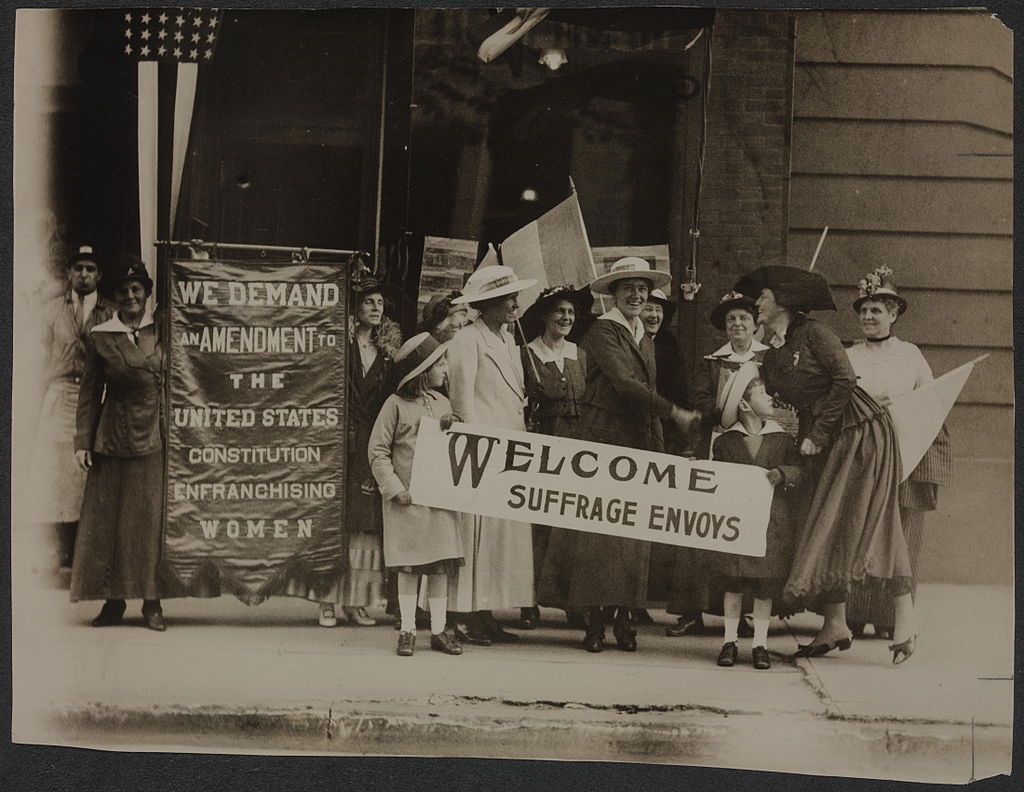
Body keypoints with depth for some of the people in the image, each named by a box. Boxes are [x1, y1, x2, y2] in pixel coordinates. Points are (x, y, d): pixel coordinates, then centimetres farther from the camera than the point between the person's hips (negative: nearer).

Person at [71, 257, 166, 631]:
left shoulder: (162, 332, 4)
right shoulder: (100, 338, 3)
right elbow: (89, 391, 5)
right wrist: (82, 441, 1)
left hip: (156, 438, 0)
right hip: (114, 439, 0)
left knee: (153, 519, 0)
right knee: (108, 519, 2)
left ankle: (151, 602, 7)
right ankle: (113, 600, 12)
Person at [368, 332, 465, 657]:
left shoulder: (442, 403, 13)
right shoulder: (396, 404, -3)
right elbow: (378, 451, -3)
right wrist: (395, 489, -9)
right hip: (406, 497, -4)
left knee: (440, 566, 4)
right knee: (408, 567, -1)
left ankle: (439, 631, 11)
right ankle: (407, 631, 7)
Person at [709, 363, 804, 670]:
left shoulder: (782, 440, 7)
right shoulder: (725, 441, 4)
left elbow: (799, 472, 1)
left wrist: (782, 474, -17)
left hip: (772, 520, 1)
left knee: (767, 582, 1)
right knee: (733, 580, 1)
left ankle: (760, 643, 10)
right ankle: (730, 640, 11)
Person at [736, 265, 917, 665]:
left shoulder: (813, 334, -7)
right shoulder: (771, 358, 15)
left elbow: (845, 380, -14)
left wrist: (817, 435, -14)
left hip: (859, 429, -8)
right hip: (821, 442, 8)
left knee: (867, 520, -13)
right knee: (830, 525, 3)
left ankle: (905, 614, -12)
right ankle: (835, 624, 2)